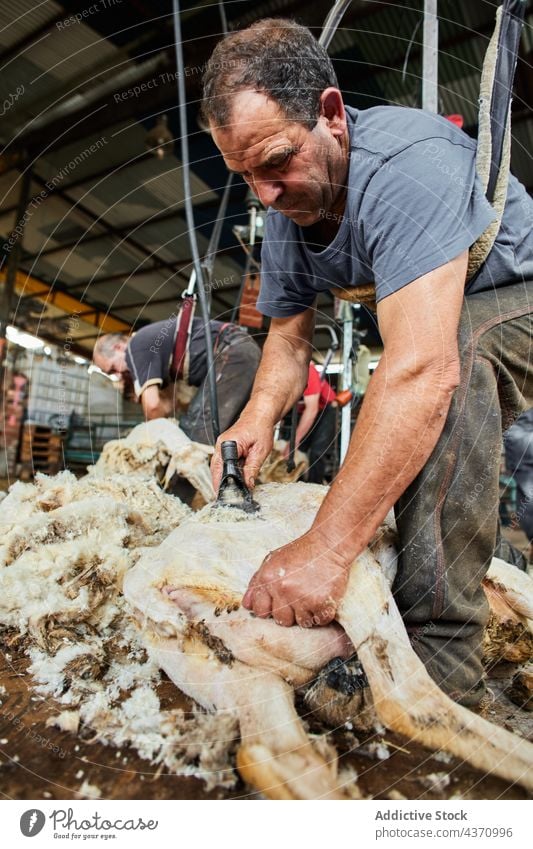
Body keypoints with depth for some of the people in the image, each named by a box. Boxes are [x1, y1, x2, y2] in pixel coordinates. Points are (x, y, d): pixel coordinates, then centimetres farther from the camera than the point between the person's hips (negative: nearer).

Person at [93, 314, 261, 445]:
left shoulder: (137, 347, -4)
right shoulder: (154, 342, 24)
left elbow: (152, 404, -13)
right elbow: (168, 402, 22)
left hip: (232, 352, -11)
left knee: (197, 434, -13)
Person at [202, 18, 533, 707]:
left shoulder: (405, 163, -34)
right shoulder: (285, 216, -7)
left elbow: (422, 368, -46)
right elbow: (288, 339, -1)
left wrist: (326, 547, -46)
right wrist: (259, 416, -23)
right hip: (427, 319, 8)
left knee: (456, 349, -37)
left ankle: (435, 670, -33)